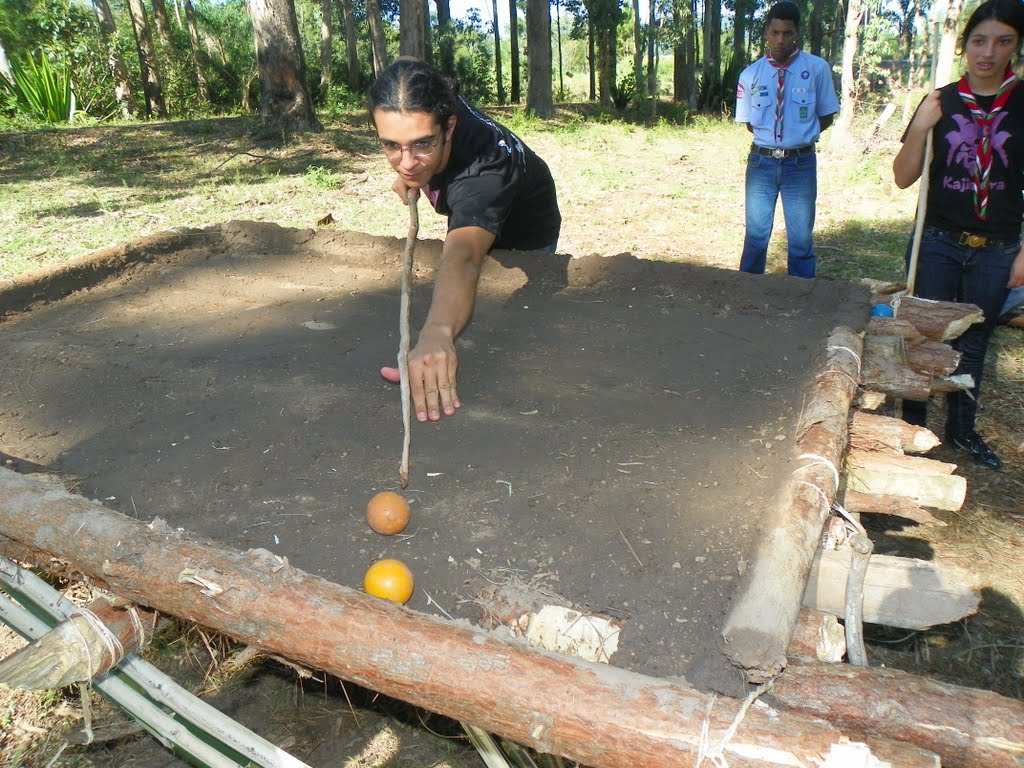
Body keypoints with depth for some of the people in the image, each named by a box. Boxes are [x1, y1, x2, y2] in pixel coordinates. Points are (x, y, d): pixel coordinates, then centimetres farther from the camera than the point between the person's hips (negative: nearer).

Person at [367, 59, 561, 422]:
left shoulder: (483, 171, -51)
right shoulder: (430, 111, -30)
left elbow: (462, 258, -72)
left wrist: (436, 334, -90)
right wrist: (405, 176, -13)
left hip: (523, 240, -6)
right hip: (468, 215, 7)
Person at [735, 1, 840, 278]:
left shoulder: (817, 68, -4)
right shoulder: (750, 75, 0)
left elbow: (826, 117, 5)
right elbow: (750, 124, 8)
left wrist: (801, 136, 2)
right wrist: (773, 138, 2)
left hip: (801, 163, -1)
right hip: (761, 161, 1)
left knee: (801, 239, 5)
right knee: (756, 235, 9)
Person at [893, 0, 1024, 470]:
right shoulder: (941, 103, 0)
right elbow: (903, 178, -1)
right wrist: (920, 129, -17)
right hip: (938, 243, 0)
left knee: (973, 343, 12)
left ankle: (962, 430, 27)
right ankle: (912, 427, 19)